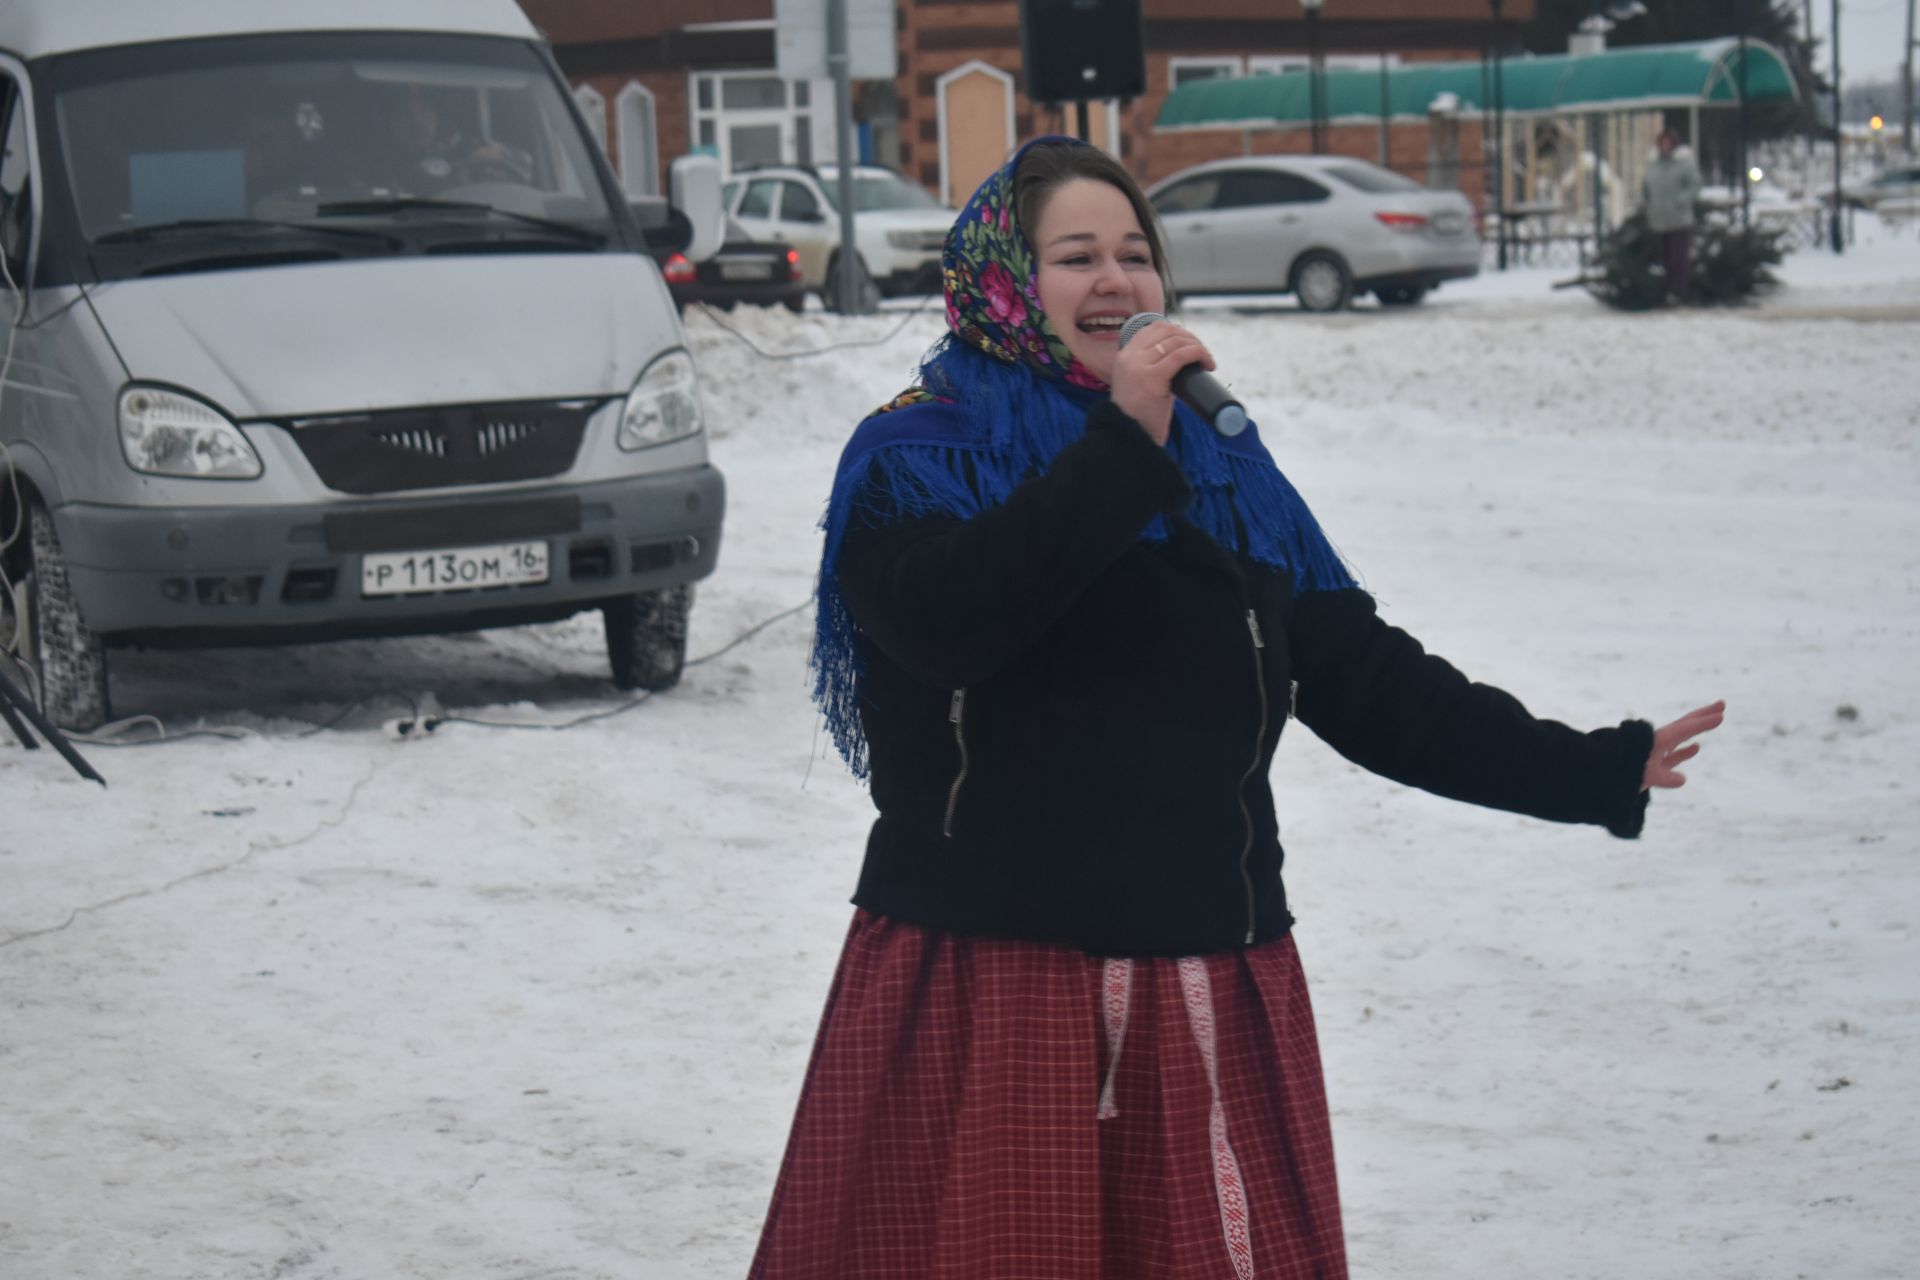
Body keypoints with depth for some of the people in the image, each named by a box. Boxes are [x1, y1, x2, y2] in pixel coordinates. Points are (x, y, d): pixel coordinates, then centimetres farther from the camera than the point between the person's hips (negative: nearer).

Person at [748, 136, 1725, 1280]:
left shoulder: (1228, 470, 15)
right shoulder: (914, 457, 0)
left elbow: (1366, 679, 13)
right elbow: (949, 618, -22)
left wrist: (1597, 770, 8)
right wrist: (1123, 445, -20)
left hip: (1211, 989, 4)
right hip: (986, 983, -4)